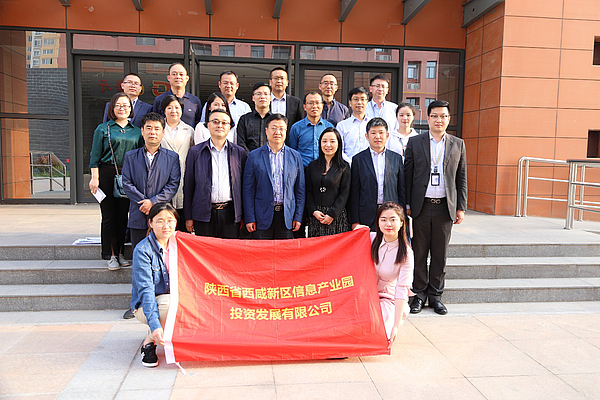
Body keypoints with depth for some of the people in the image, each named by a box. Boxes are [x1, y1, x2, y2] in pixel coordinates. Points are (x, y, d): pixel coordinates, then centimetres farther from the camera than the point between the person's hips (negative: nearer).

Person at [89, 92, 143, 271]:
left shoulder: (136, 131, 11)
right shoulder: (103, 129, 4)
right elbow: (95, 156, 1)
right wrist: (95, 178, -7)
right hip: (107, 174, -2)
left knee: (123, 216, 7)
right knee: (109, 216, -1)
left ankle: (120, 253, 18)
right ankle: (110, 255, 8)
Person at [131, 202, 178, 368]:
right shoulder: (142, 250, -16)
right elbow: (146, 290, -24)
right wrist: (155, 325, -35)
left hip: (175, 299, 5)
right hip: (145, 306, -5)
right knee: (171, 302, -35)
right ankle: (149, 342, -11)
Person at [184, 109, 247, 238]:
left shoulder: (239, 152, 8)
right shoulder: (195, 151, 5)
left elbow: (243, 185, 9)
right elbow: (188, 185, 6)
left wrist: (243, 216, 6)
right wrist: (188, 217, 3)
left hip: (230, 214, 1)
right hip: (204, 213, 0)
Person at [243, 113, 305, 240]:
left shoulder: (296, 156, 8)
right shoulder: (254, 156, 2)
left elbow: (300, 190, 8)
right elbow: (248, 190, 1)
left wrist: (298, 217, 3)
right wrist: (249, 218, -4)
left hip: (287, 215, 2)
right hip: (262, 216, -1)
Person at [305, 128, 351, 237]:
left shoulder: (344, 167, 3)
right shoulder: (312, 165, 11)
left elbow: (344, 193, -3)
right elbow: (308, 192, 9)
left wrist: (332, 214, -11)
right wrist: (314, 211, -6)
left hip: (336, 215, -2)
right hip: (315, 216, 2)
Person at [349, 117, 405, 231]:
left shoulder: (397, 158, 10)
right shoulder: (358, 159, 4)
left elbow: (402, 191, 11)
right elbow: (354, 193, 2)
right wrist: (355, 221, -3)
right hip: (367, 217, -1)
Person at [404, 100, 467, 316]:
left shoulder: (458, 144, 9)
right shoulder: (415, 142, 4)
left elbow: (461, 178, 9)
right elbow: (407, 175, 4)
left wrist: (461, 207, 4)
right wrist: (406, 204, -1)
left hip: (445, 207, 1)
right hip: (421, 207, -1)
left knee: (440, 255, 8)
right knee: (419, 253, 5)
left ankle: (435, 295, 21)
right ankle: (420, 294, 18)